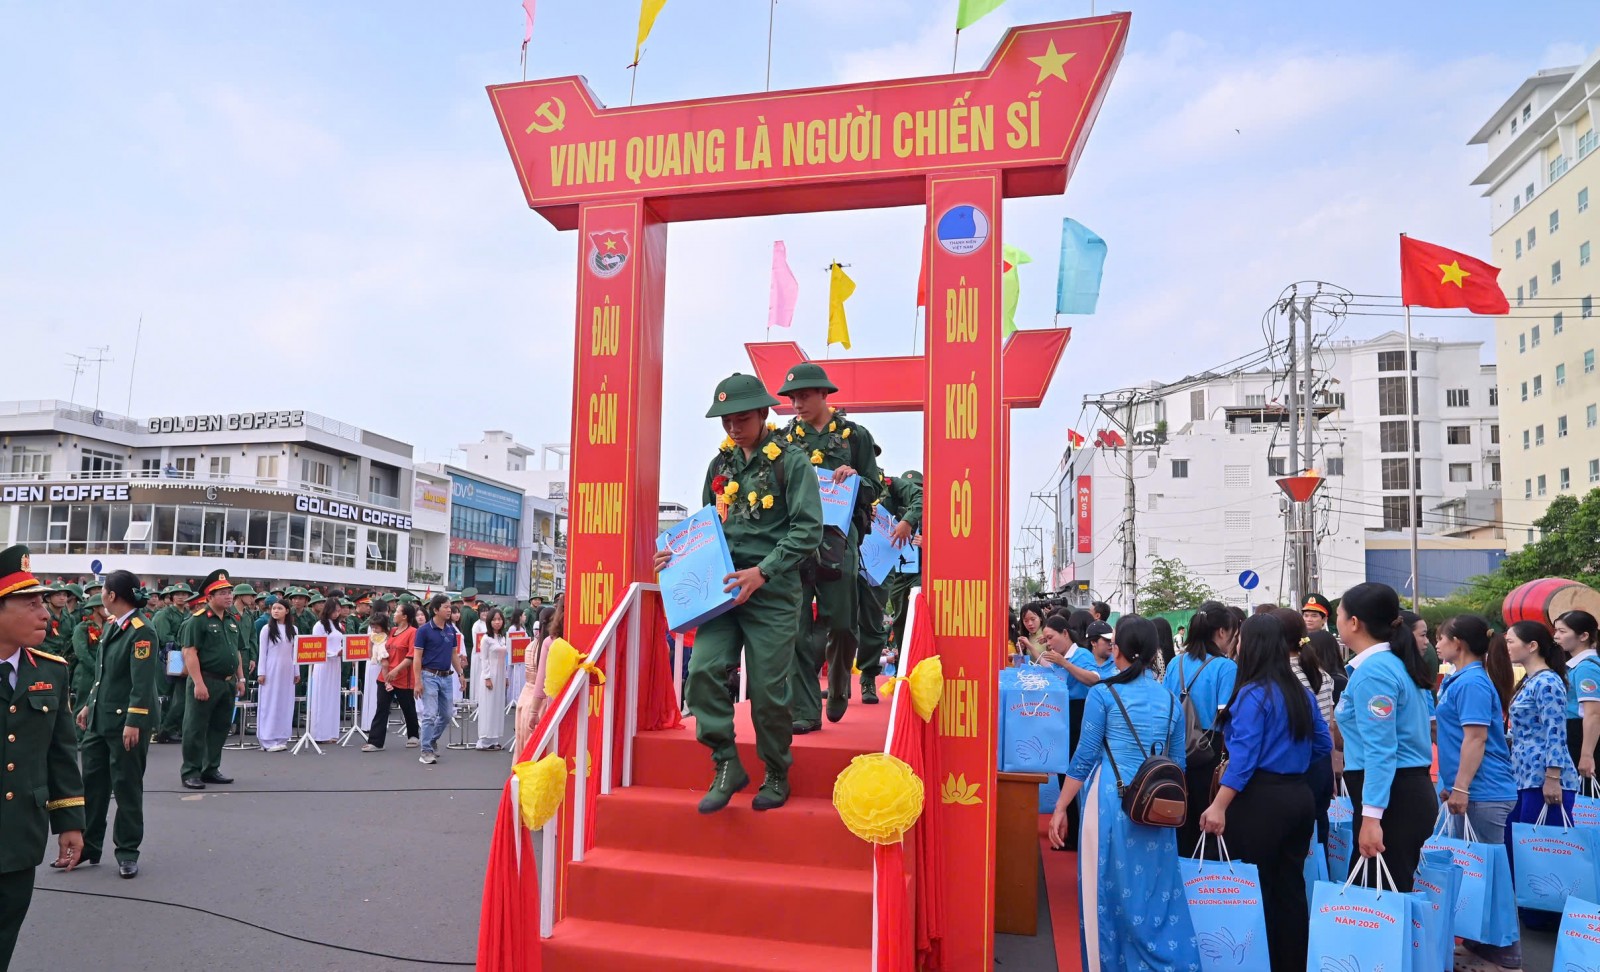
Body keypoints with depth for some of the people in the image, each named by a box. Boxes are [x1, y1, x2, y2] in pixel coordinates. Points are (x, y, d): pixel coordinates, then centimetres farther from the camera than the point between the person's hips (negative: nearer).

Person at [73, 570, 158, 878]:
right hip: (99, 719, 8)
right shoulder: (111, 626, 10)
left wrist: (133, 722, -23)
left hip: (126, 722, -8)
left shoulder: (141, 633, -18)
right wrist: (89, 705, 19)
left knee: (126, 787, 2)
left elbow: (143, 683, -21)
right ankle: (87, 846, 26)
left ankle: (127, 853, 14)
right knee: (91, 782, 13)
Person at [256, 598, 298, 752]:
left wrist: (297, 672, 9)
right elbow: (262, 652, -2)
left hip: (287, 670, 3)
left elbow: (295, 652, 10)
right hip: (271, 670, -3)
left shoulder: (293, 630, 8)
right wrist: (261, 673, -6)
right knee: (270, 703, -2)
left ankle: (281, 738, 11)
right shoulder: (267, 629, -1)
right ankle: (269, 740, 1)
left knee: (285, 703, 4)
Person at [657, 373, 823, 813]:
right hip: (723, 587, 5)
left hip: (773, 592, -4)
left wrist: (762, 571, -19)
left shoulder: (790, 460, -4)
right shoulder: (721, 463, 12)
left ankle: (776, 775, 23)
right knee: (704, 669, -12)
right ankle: (727, 766, 4)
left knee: (768, 689, 1)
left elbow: (808, 529, -12)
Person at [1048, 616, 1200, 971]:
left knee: (1110, 890, 7)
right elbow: (1177, 765, 12)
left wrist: (1060, 808, 1)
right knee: (1157, 891, 13)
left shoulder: (1103, 694, -6)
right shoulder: (1171, 700, 8)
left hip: (1111, 802, -4)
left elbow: (1085, 758, -6)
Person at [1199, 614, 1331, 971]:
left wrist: (1219, 806, -24)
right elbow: (1323, 744, 19)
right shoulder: (1302, 693, 10)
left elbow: (1244, 756, -21)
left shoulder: (1254, 694, -14)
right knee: (1291, 888, 14)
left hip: (1261, 799, -8)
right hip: (1300, 796, 8)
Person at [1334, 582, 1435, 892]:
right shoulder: (1396, 663, 13)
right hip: (1411, 790, 10)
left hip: (1391, 798, -10)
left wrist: (1371, 816, -24)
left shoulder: (1373, 671, -17)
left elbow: (1380, 749, -22)